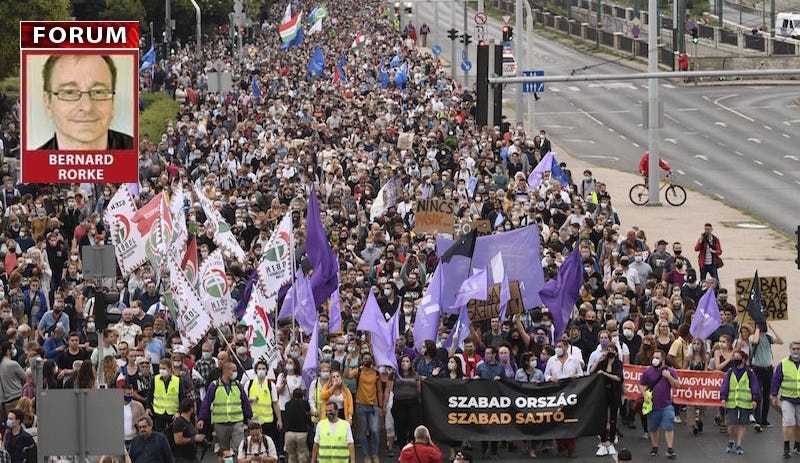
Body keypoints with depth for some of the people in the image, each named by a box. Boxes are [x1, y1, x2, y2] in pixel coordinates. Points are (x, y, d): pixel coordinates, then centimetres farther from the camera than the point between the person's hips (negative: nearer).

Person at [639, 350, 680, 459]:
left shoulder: (670, 371, 2)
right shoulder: (648, 371, 4)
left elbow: (677, 385, -3)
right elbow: (641, 385, 9)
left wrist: (668, 376, -17)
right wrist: (645, 395, -7)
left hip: (666, 406, -2)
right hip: (652, 405, 2)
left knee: (668, 427, -8)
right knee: (652, 428, 11)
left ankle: (670, 449, -7)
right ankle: (655, 448, 26)